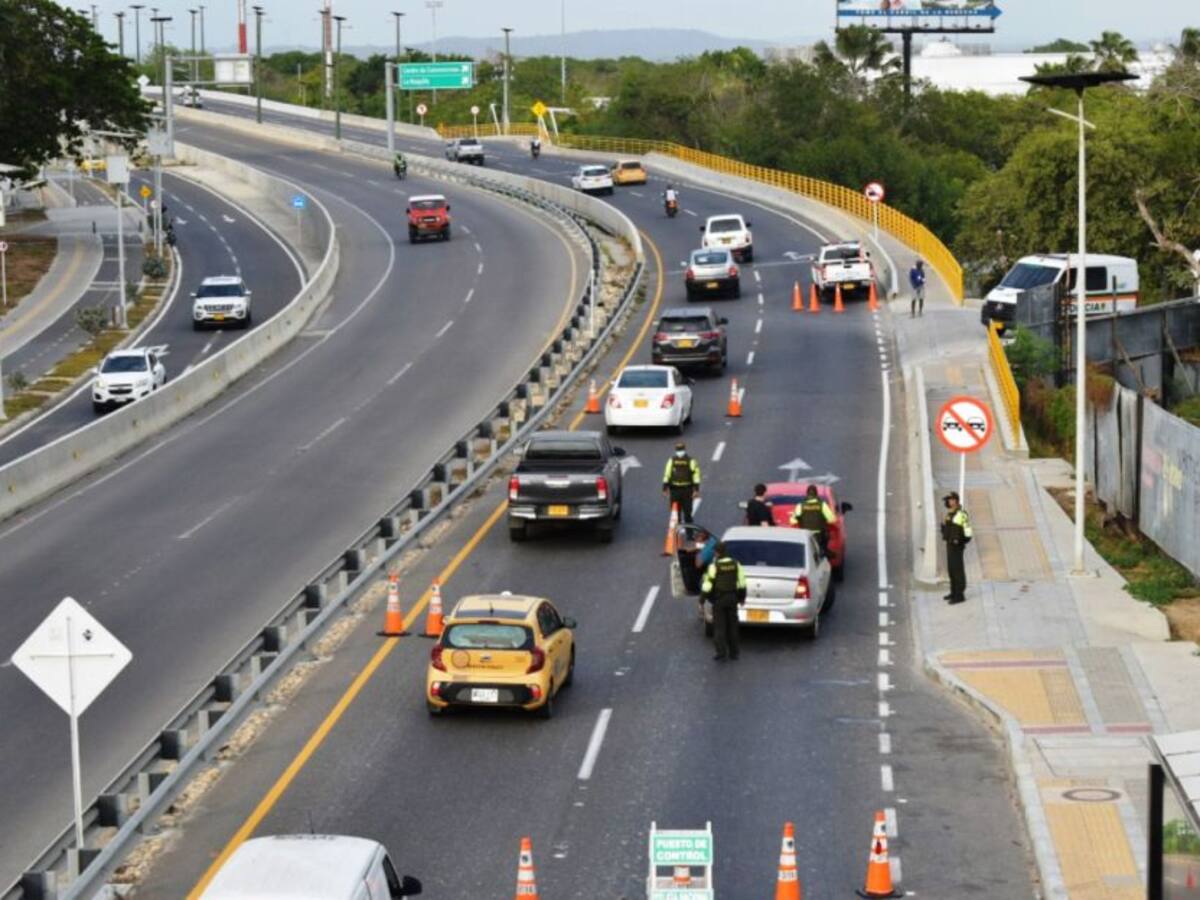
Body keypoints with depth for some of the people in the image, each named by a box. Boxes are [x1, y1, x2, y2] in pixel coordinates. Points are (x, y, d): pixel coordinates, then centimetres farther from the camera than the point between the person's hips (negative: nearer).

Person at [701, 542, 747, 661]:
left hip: (718, 599, -4)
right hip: (732, 598, 4)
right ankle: (733, 652, 15)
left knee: (719, 626, 2)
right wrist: (742, 597, 17)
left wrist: (701, 600, -7)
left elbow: (708, 585, -16)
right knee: (732, 626, 13)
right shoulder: (735, 564, -3)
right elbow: (741, 583, 3)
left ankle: (721, 652, -7)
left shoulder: (714, 566, -15)